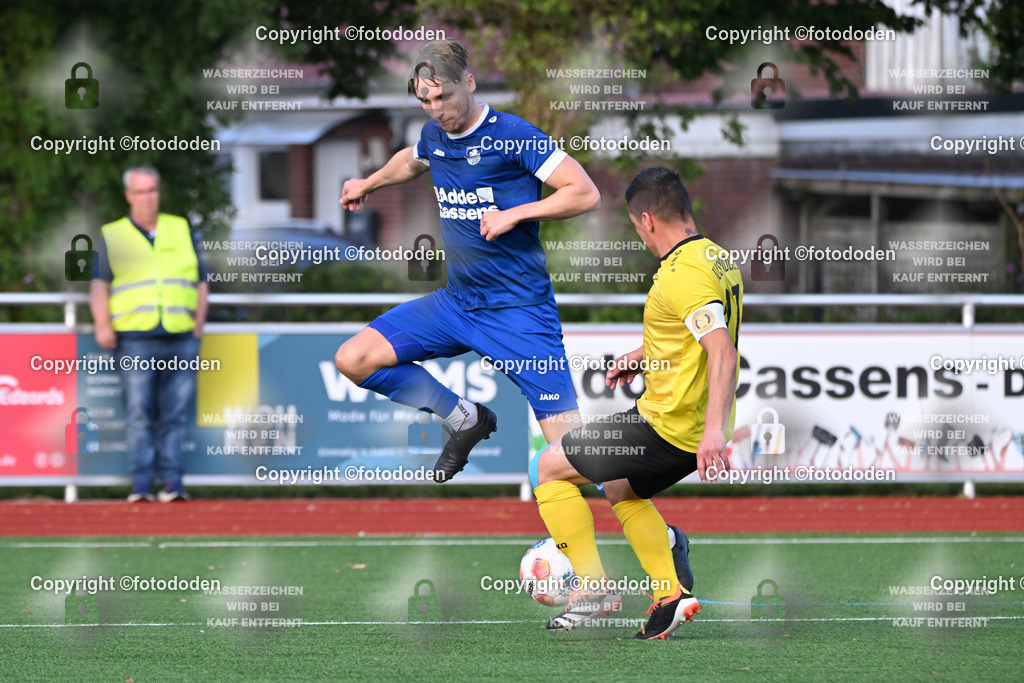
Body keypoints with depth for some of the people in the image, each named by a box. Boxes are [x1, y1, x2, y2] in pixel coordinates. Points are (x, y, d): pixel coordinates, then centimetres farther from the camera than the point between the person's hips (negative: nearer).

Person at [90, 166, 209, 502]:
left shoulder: (181, 230, 17)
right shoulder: (112, 236, 11)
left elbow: (201, 283, 18)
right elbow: (99, 285, 5)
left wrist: (198, 329, 8)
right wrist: (103, 326, -10)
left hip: (180, 339, 2)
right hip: (135, 340, -2)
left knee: (174, 413, -1)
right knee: (139, 414, -7)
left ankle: (172, 481, 0)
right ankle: (141, 484, -6)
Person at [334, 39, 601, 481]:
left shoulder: (511, 135, -14)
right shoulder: (433, 135, 6)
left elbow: (586, 194, -16)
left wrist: (515, 214, -21)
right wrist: (369, 183, 44)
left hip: (519, 308, -7)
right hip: (455, 304, 7)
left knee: (570, 443, -16)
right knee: (353, 360, -4)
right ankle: (465, 420, 13)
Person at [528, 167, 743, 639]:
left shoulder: (682, 274, -23)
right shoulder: (717, 258, 8)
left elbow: (722, 351, -33)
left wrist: (715, 429, -42)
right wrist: (643, 355, 26)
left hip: (668, 428, -10)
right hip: (699, 425, 10)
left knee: (547, 469, 3)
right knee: (621, 489, 32)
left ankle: (594, 586, -1)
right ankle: (670, 595, 20)